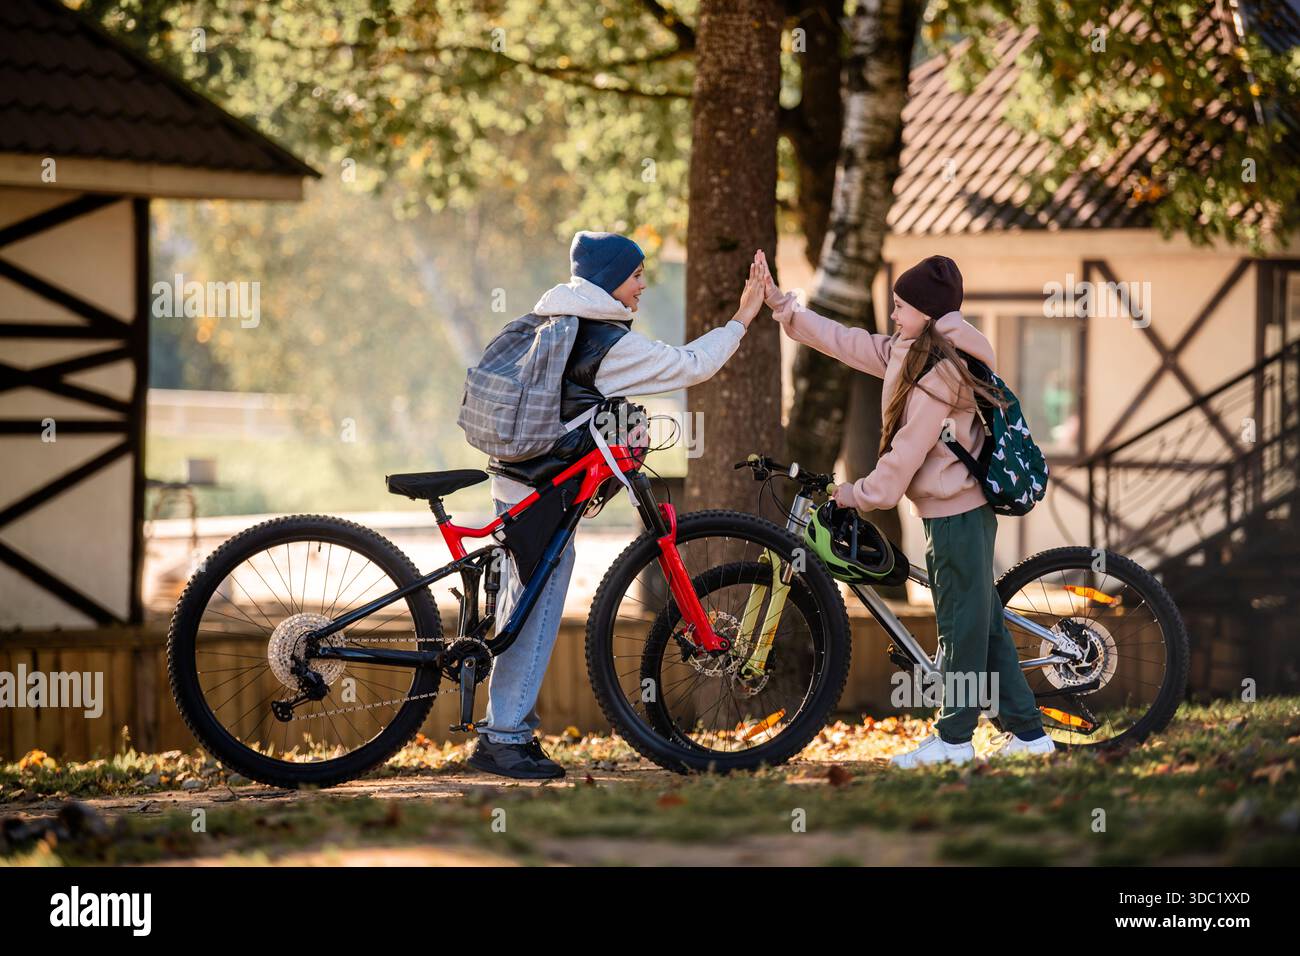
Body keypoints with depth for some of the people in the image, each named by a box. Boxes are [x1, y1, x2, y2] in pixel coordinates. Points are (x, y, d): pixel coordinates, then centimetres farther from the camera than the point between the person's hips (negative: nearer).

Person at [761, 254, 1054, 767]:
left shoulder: (938, 375, -18)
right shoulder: (908, 354, 10)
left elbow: (904, 455, -18)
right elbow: (844, 341, 15)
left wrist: (859, 494, -6)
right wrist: (781, 305, 13)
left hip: (953, 512, -10)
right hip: (966, 507, 10)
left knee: (962, 621, -2)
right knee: (983, 619, 12)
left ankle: (953, 738, 4)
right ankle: (1028, 730, 15)